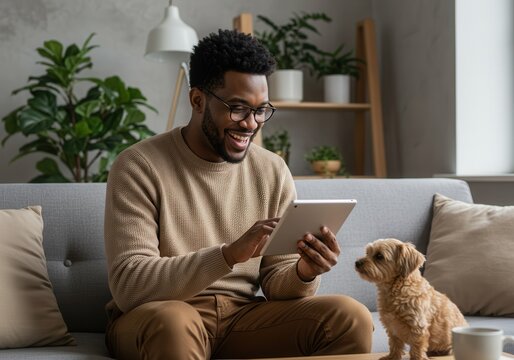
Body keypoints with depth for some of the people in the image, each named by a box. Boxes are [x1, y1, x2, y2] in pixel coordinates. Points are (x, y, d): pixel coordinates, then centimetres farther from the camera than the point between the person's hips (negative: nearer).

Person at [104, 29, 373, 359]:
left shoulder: (273, 171, 4)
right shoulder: (139, 167, -11)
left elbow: (275, 282, 5)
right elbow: (128, 285, -21)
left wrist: (304, 273, -20)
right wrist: (230, 254, -33)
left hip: (243, 315, 4)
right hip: (153, 319, -4)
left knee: (351, 318, -18)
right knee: (174, 322, -39)